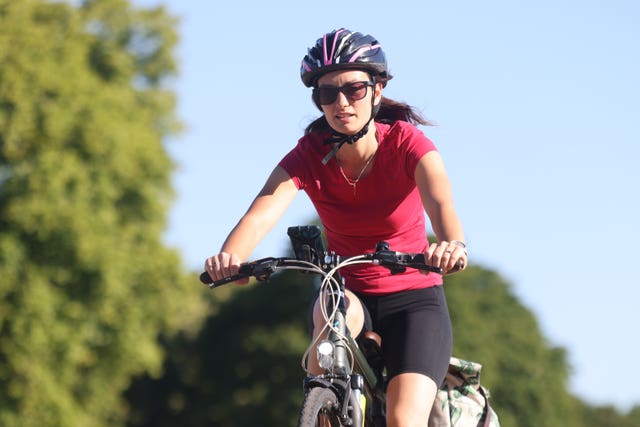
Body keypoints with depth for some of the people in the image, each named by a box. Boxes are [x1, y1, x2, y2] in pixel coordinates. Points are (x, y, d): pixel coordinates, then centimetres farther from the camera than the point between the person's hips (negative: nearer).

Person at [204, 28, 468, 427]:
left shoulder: (406, 143, -15)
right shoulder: (309, 156, -11)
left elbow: (440, 203, -34)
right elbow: (261, 214, -28)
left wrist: (453, 245, -58)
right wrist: (230, 258, -50)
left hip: (414, 300, -1)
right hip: (352, 293, 2)